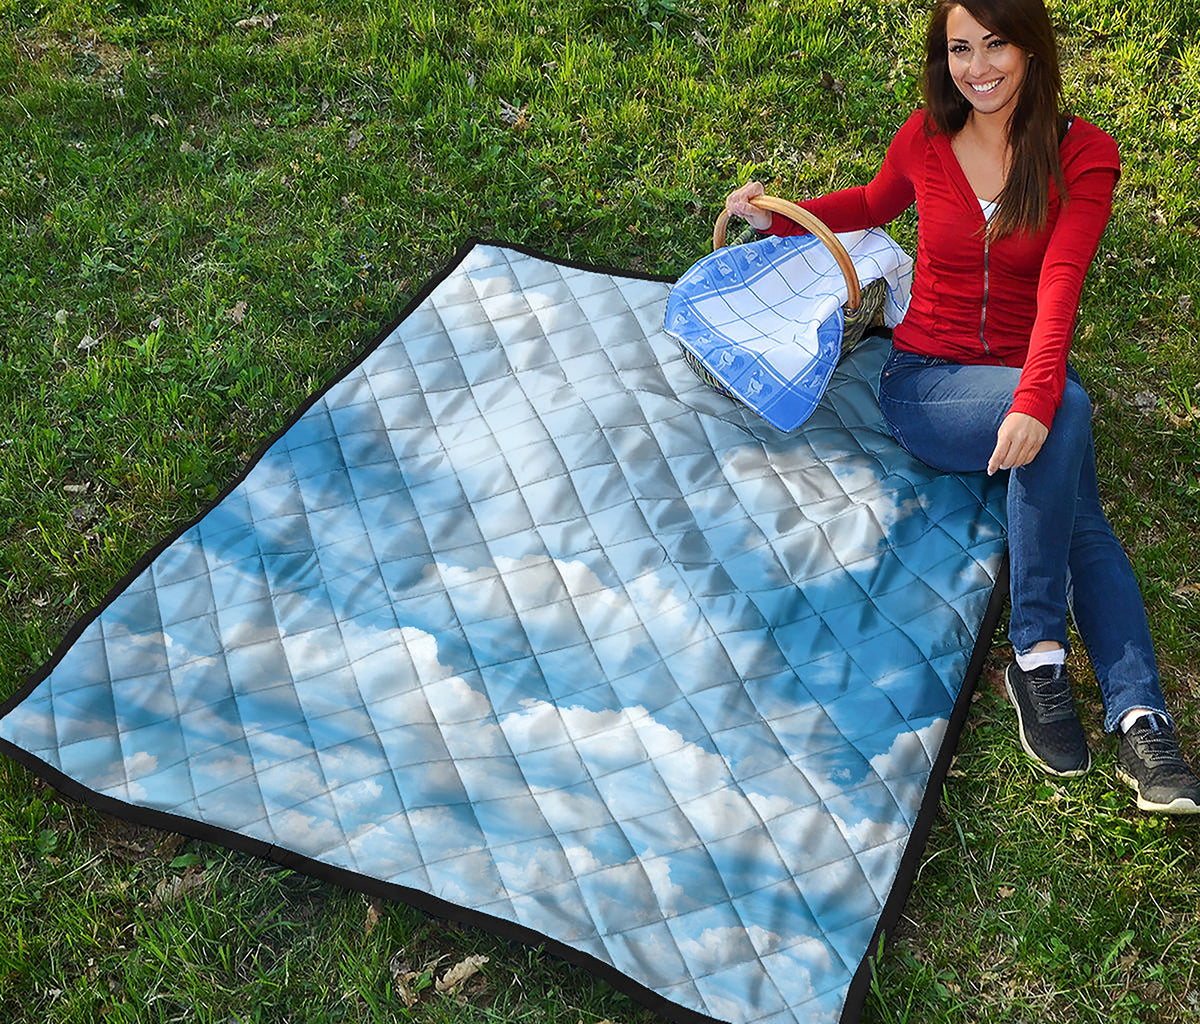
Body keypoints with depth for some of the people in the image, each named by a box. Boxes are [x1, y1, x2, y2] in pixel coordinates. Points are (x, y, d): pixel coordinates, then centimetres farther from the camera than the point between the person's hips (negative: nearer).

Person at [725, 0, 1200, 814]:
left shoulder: (1083, 155, -4)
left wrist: (1034, 400, -36)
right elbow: (875, 205, 26)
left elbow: (1059, 288, -20)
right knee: (1069, 410, -32)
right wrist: (780, 217, 11)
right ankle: (1039, 650, -29)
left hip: (1025, 383, 1)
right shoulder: (924, 142, 1)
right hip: (925, 381, -1)